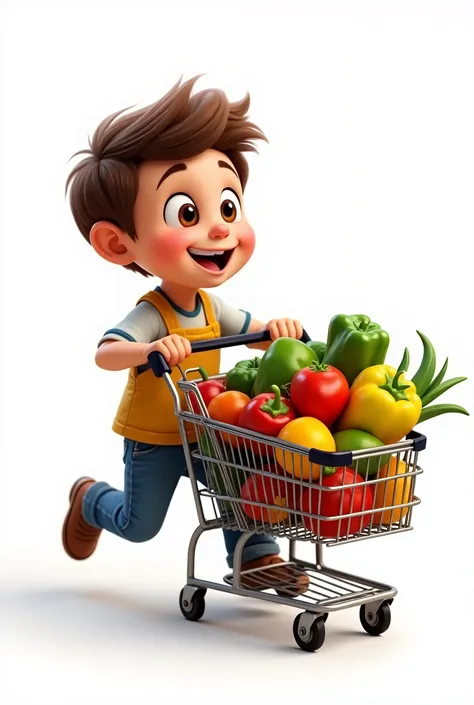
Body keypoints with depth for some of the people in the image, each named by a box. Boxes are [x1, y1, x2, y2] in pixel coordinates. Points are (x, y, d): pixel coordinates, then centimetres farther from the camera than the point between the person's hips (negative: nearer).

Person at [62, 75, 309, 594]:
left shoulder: (212, 307, -6)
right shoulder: (150, 317, -31)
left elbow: (250, 331, 10)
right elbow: (106, 352, -46)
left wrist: (275, 329, -13)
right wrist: (150, 350, -65)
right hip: (152, 441, -6)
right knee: (138, 526, 10)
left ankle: (256, 559, 14)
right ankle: (89, 500, 38)